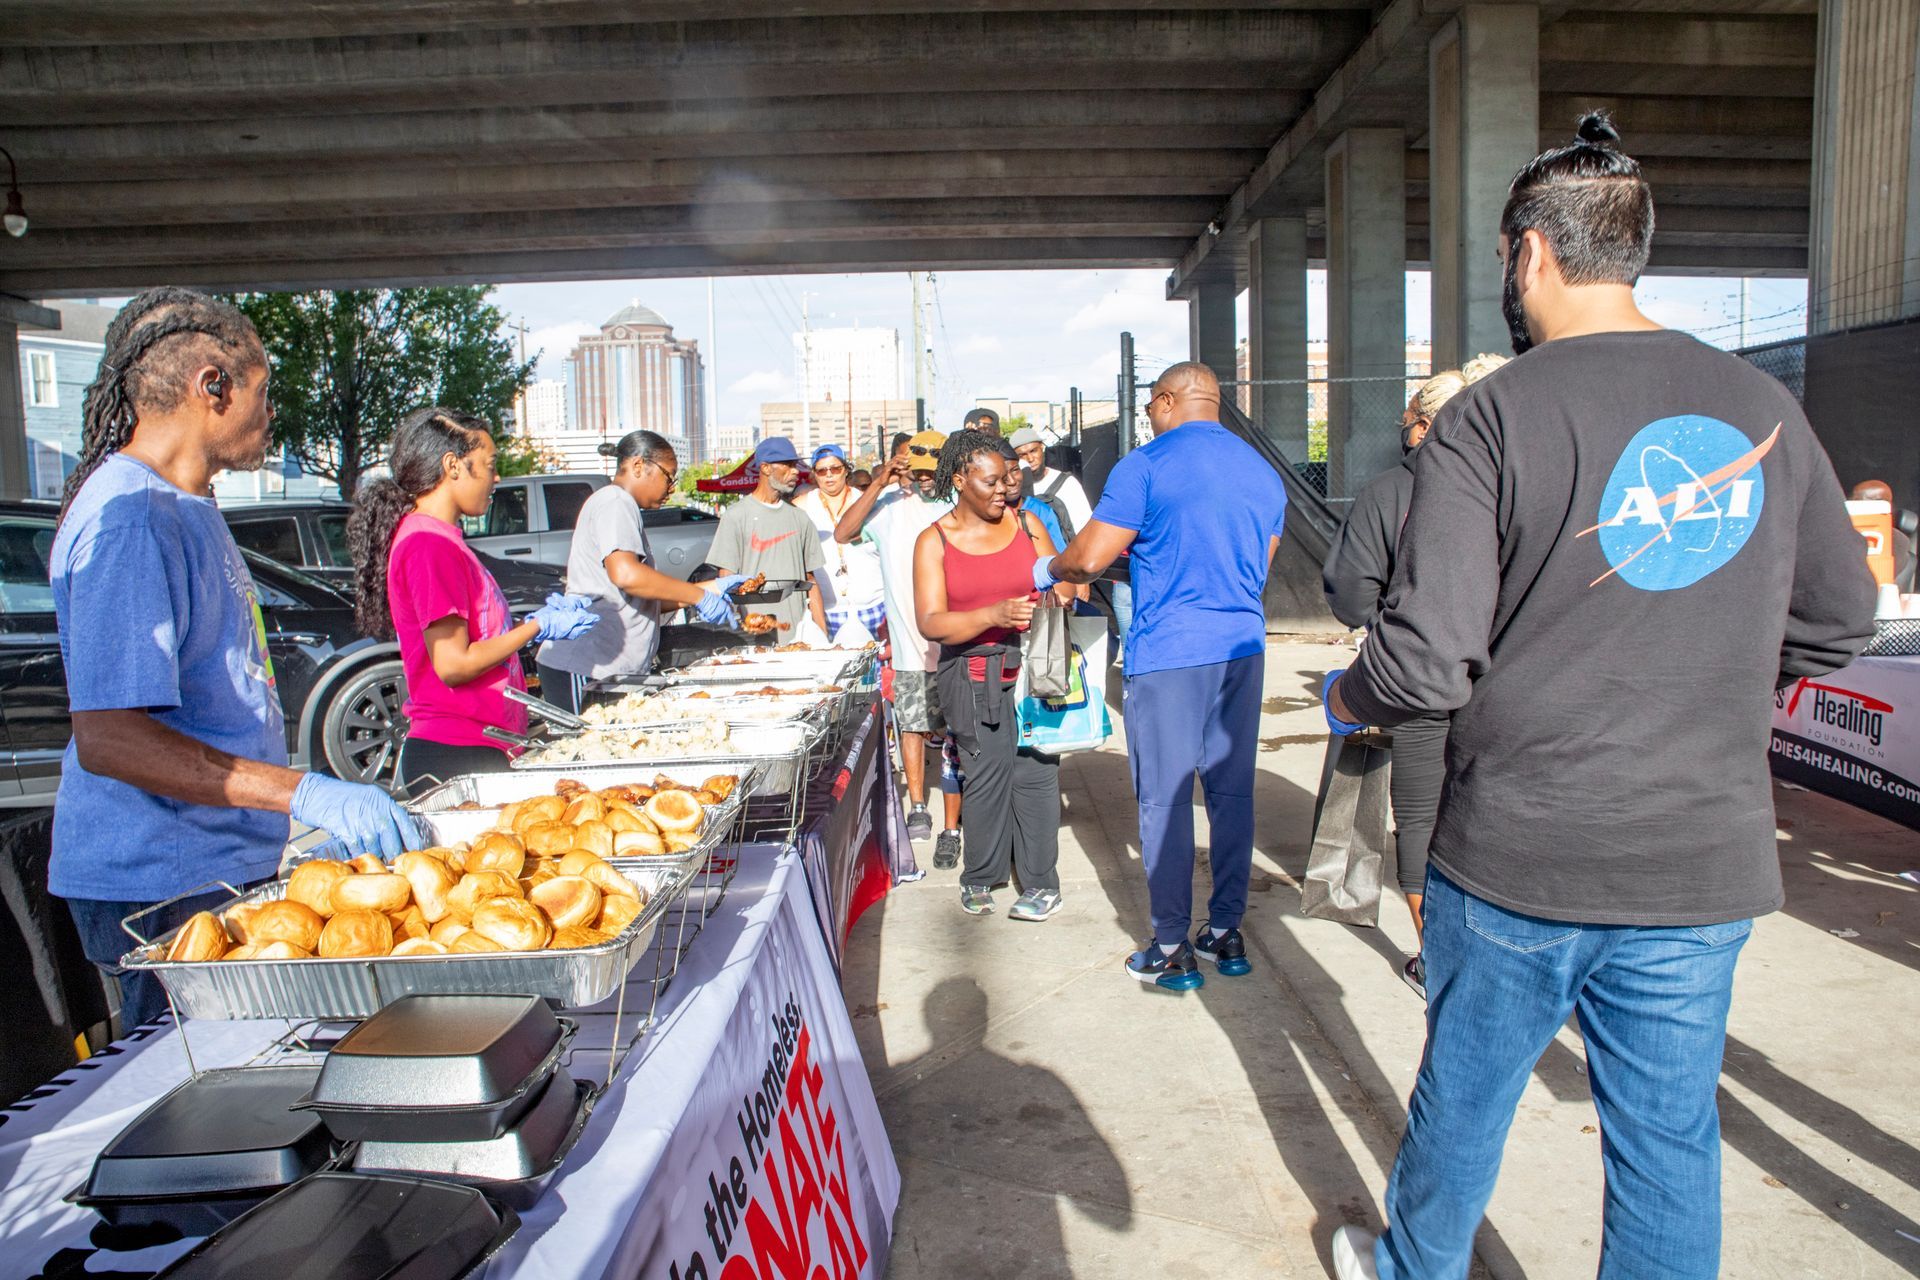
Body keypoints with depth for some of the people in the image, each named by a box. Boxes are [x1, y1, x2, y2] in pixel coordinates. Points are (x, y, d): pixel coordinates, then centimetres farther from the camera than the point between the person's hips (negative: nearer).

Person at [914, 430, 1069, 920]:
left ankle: (1041, 883, 11)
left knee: (1035, 770, -1)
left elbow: (1059, 581, 13)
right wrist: (994, 614, -22)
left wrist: (1061, 593, -12)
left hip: (1029, 666, 2)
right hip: (971, 674, -2)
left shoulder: (1026, 524, 8)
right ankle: (980, 878, 16)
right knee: (986, 773, -3)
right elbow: (930, 622, -8)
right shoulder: (934, 541, 0)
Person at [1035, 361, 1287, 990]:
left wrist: (1046, 570, 10)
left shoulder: (1147, 465, -8)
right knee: (1233, 791, 11)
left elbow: (1088, 556, -10)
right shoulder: (1263, 472, 12)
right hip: (1242, 648, 6)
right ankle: (1226, 933, 20)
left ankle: (1172, 949, 8)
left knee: (1164, 798, 2)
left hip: (1167, 653, -6)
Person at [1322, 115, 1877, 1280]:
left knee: (1464, 1095, 18)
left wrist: (1346, 697, 1)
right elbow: (1838, 621, 12)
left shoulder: (1494, 416, -13)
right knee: (1671, 1133, 16)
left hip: (1518, 854, -3)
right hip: (1708, 858, 4)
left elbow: (1428, 660, -20)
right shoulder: (1764, 407, 3)